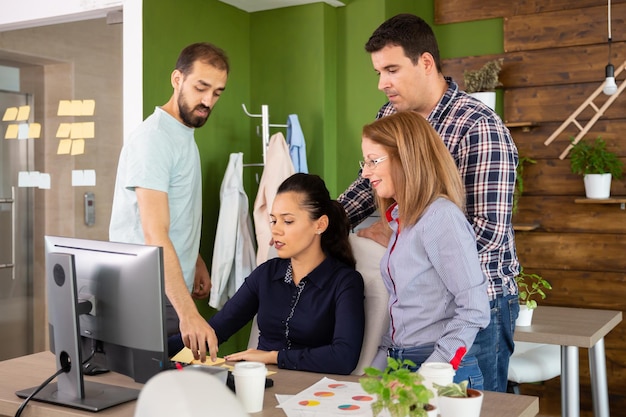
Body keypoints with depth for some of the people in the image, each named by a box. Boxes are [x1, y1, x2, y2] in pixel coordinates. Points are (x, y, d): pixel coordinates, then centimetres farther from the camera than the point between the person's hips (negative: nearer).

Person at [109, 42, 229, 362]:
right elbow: (154, 236, -27)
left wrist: (197, 262, 14)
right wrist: (187, 311, -34)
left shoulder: (185, 134, 11)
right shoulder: (153, 138, -19)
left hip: (174, 293, 9)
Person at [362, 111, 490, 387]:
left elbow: (474, 310, -18)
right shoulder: (401, 220, 10)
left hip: (444, 373, -7)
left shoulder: (441, 217, -15)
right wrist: (377, 369, 8)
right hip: (399, 364, 7)